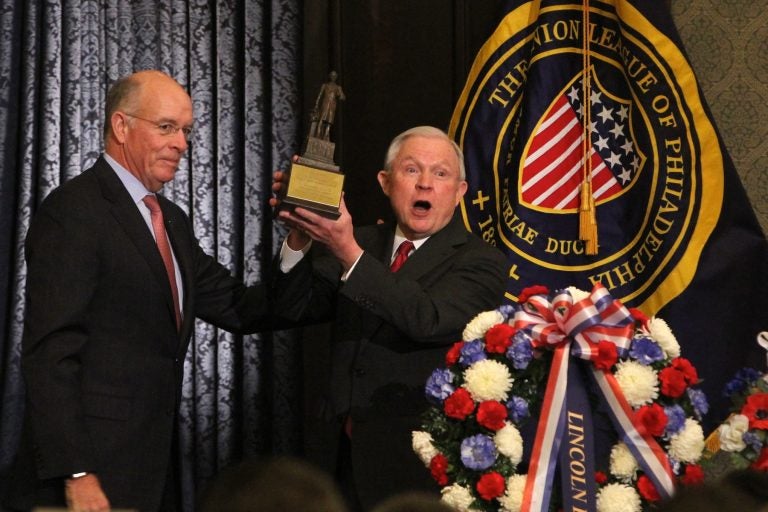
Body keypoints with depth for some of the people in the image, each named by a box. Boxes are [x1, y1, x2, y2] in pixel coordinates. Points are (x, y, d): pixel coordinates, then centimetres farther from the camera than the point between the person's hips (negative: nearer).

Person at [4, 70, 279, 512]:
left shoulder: (173, 221, 17)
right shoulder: (73, 211, -10)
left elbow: (240, 310, 14)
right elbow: (49, 353, -16)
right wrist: (75, 475, -22)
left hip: (153, 473, 8)